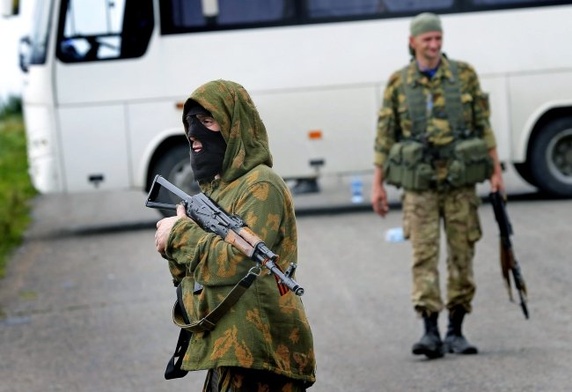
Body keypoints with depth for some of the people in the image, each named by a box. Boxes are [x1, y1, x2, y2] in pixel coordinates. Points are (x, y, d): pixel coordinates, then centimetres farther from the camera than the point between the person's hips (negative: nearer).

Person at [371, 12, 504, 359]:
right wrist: (378, 184, 2)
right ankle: (431, 333, -11)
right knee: (424, 255, -8)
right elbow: (385, 135, 5)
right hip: (419, 184, -1)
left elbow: (483, 125, 6)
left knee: (462, 254, 4)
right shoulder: (398, 83, 3)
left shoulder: (465, 75, 4)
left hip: (461, 182, 1)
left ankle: (456, 332, 13)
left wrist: (496, 170, 2)